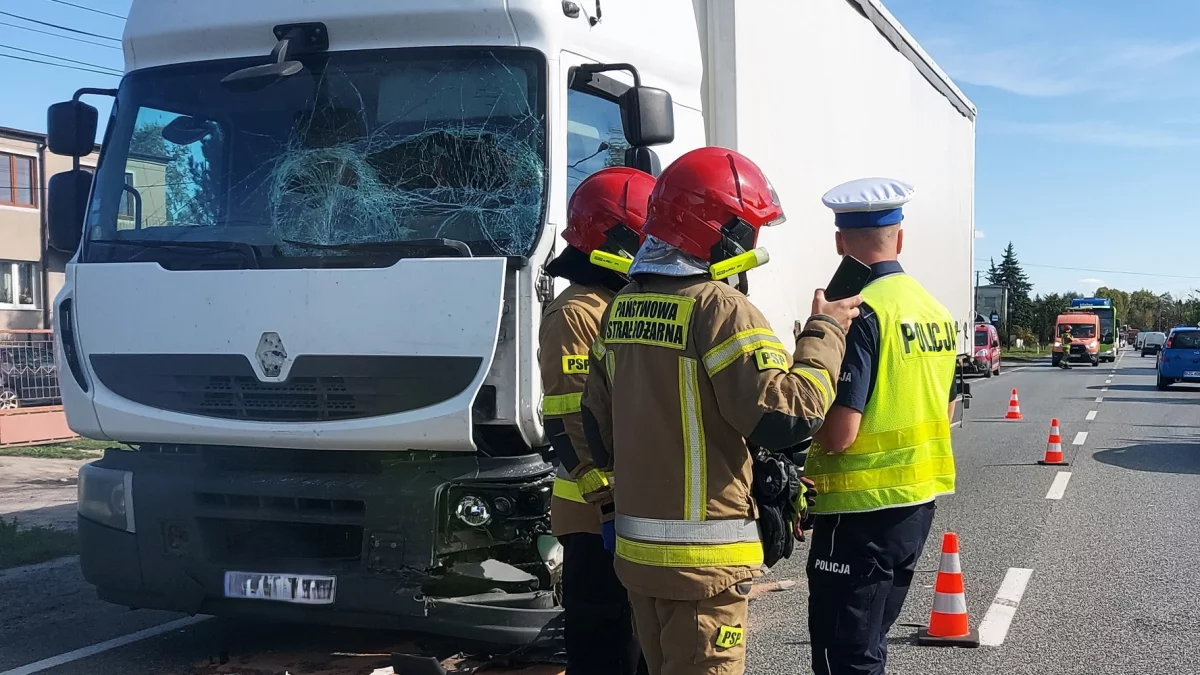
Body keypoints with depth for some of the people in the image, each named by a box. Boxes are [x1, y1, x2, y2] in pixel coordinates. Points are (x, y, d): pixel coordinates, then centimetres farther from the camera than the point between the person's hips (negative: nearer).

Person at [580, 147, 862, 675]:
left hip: (635, 546, 8)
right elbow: (786, 414, -23)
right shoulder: (720, 309, -17)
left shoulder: (621, 308, 8)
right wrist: (825, 333, -10)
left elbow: (598, 425, 14)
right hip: (702, 558, -8)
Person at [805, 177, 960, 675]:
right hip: (918, 502, 9)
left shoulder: (859, 313, -18)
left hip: (862, 510, -8)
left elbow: (839, 433, -22)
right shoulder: (937, 312, 8)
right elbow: (945, 412, 19)